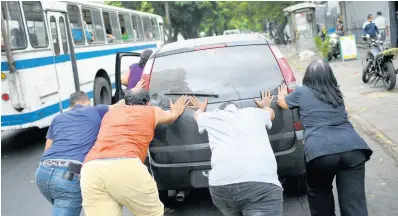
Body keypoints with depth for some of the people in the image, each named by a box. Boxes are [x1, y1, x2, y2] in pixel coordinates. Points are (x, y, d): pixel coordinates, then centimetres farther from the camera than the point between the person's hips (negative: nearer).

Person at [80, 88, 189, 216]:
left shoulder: (110, 113, 33)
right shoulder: (152, 111, 26)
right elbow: (172, 116, 49)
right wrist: (177, 110, 72)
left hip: (90, 170, 4)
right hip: (125, 166, -4)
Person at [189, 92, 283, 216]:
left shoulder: (211, 117, 26)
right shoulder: (255, 113, 27)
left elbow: (198, 115, 51)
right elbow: (271, 113, 52)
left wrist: (201, 108, 73)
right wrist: (265, 105, 74)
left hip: (221, 184, 2)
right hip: (262, 183, -1)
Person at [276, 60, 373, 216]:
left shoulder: (301, 92, 17)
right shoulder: (336, 93, 27)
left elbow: (282, 103, 38)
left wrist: (281, 95, 62)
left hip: (321, 151, -2)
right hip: (354, 148, 3)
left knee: (319, 193, 25)